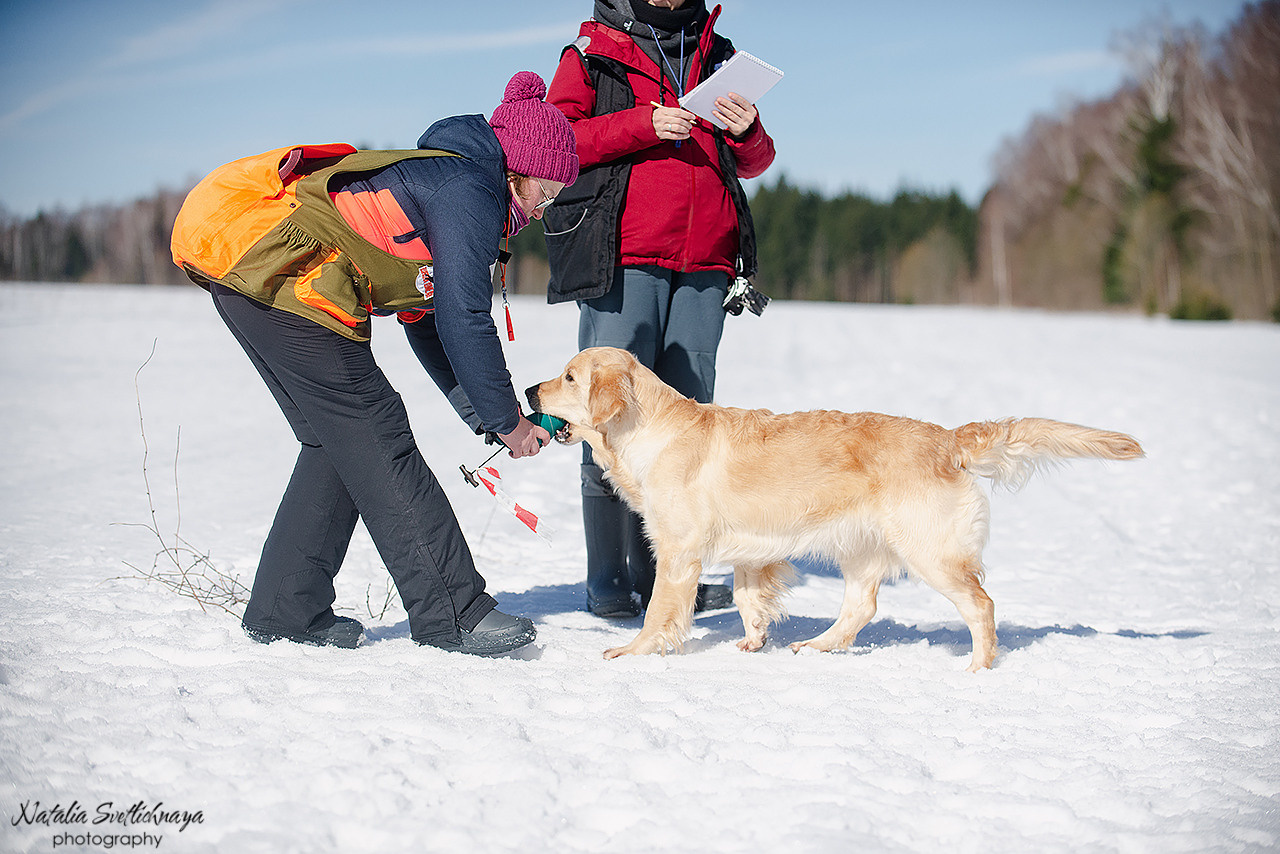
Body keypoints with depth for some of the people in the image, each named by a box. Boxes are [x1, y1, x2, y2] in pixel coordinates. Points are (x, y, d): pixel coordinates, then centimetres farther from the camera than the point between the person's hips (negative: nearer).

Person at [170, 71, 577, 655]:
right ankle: (452, 614, -2)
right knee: (375, 440, -7)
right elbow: (463, 321, -14)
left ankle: (284, 612, 17)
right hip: (278, 272, -10)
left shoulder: (438, 180, 22)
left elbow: (425, 320, 23)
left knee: (340, 441, 13)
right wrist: (506, 421, -3)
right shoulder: (469, 192, -9)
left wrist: (490, 416, 18)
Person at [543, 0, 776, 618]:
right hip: (622, 259, -4)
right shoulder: (592, 53, 9)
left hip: (704, 264, 4)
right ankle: (608, 579, 1)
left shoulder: (719, 58, 20)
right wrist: (642, 124, -12)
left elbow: (755, 163, 20)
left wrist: (746, 133, -3)